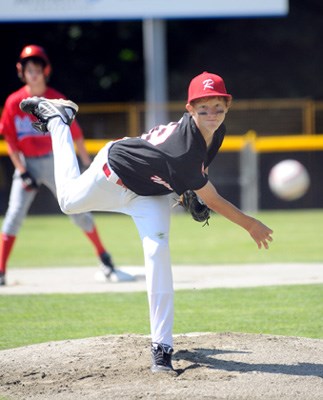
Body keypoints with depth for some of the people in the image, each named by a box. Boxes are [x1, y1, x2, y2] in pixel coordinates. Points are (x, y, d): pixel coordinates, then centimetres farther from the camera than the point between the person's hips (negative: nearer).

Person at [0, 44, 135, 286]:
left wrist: (88, 164, -2)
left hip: (55, 162, 0)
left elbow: (75, 133, -1)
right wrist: (22, 172, -9)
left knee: (79, 212, 0)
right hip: (27, 164, 0)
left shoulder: (57, 100, -5)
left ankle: (105, 261, 13)